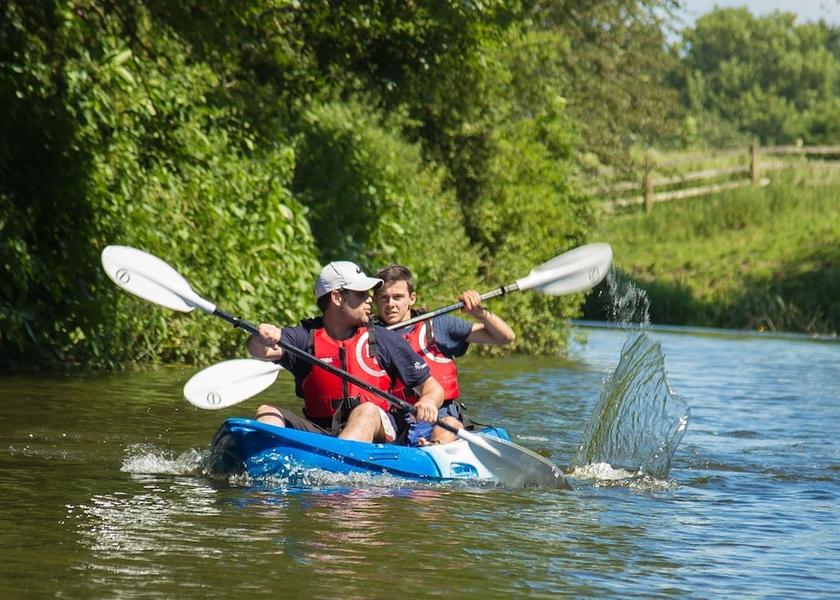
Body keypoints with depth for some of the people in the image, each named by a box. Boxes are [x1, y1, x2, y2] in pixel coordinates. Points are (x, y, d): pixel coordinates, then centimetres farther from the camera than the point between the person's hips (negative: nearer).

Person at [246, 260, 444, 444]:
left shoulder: (385, 340, 9)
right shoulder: (305, 337, 7)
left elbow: (433, 387, 11)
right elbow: (259, 351, -11)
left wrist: (428, 402, -15)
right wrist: (262, 340, -37)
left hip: (374, 433, -1)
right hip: (320, 432, 1)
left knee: (367, 412, -33)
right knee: (267, 413, -18)